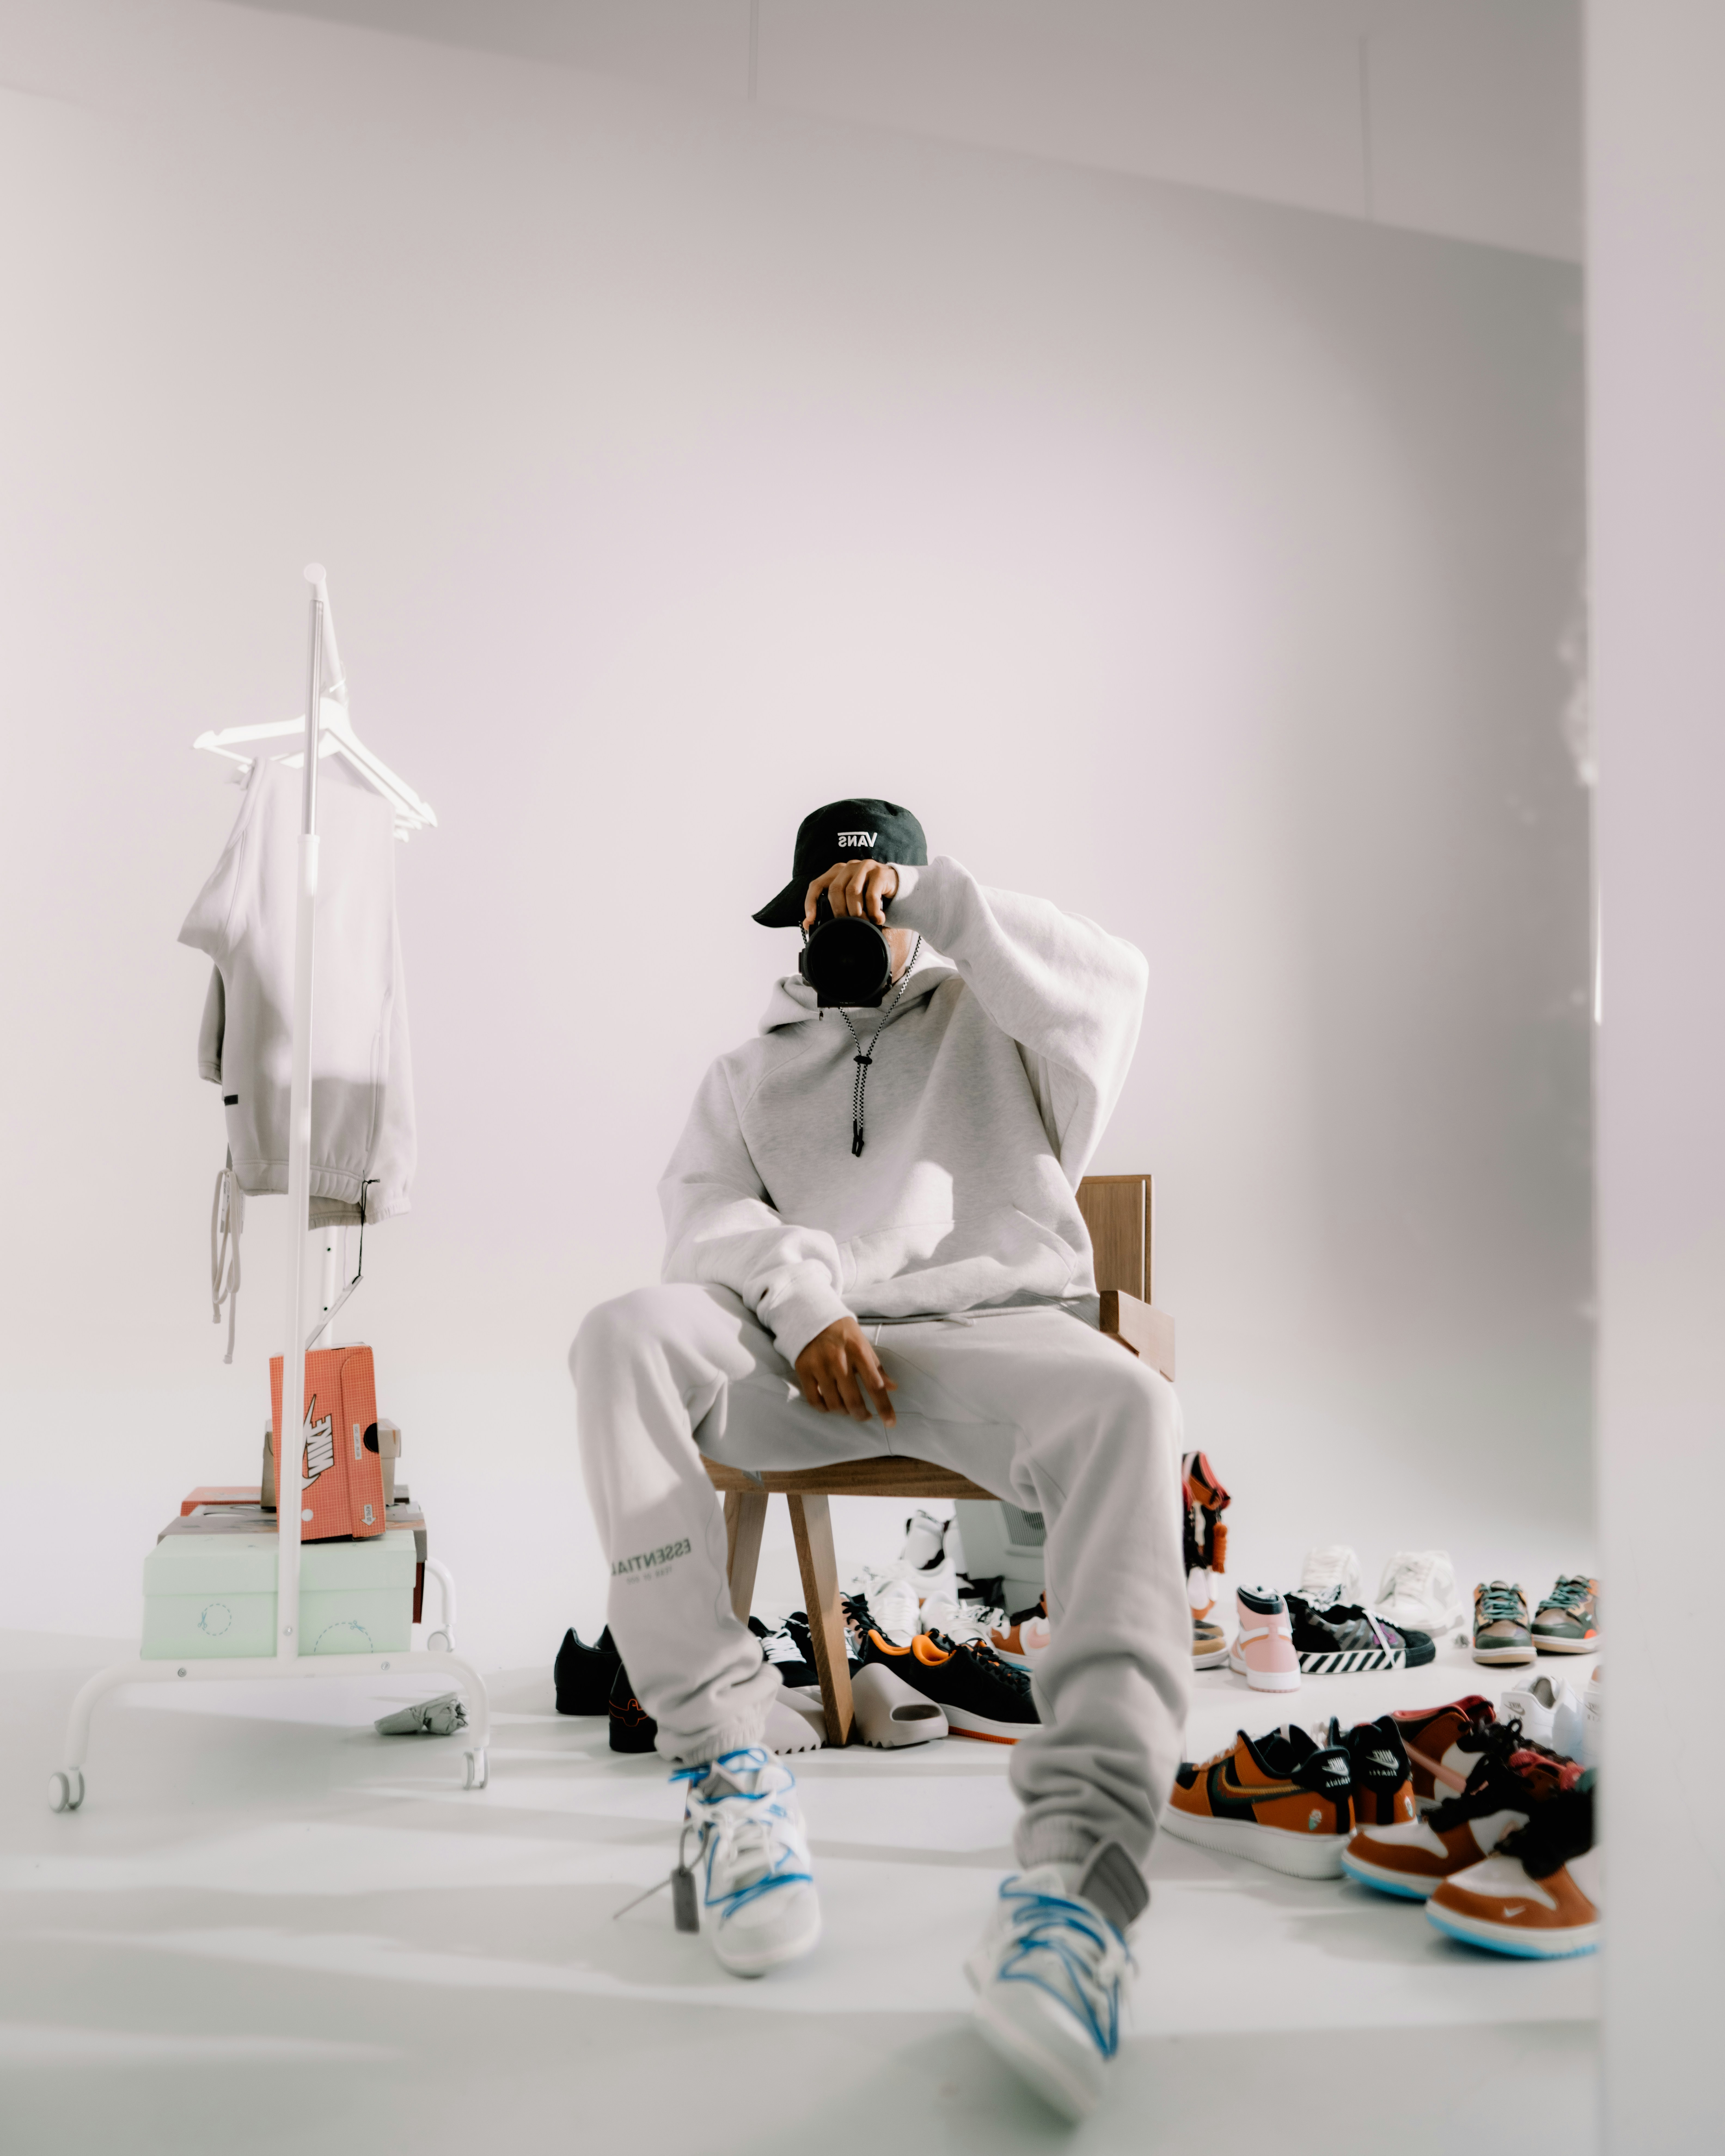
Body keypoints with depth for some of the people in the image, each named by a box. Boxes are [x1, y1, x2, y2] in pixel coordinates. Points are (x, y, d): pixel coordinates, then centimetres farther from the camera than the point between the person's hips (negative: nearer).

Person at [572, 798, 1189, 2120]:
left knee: (1121, 1401, -36)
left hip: (992, 1322, -2)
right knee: (629, 1336, -29)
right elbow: (707, 1214, 11)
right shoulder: (750, 1073, 30)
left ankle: (1078, 1867, -46)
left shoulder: (990, 1023, 23)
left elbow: (1111, 985, 0)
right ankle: (730, 1760, -29)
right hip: (800, 1349, 2)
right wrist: (798, 1294, -10)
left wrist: (930, 898, -1)